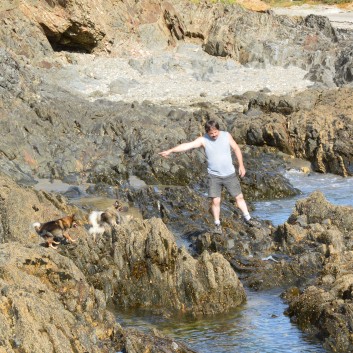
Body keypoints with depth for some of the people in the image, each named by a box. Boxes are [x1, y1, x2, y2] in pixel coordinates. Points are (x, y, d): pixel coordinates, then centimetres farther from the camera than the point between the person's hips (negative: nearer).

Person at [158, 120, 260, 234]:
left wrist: (241, 165, 4)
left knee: (239, 197, 7)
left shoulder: (226, 136, -6)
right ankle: (217, 224, 9)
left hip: (229, 174, 1)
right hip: (214, 176, -1)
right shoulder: (203, 140, -11)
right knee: (215, 201, -7)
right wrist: (170, 151, -28)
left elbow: (236, 149, 4)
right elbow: (188, 145, -19)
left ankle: (248, 219, 23)